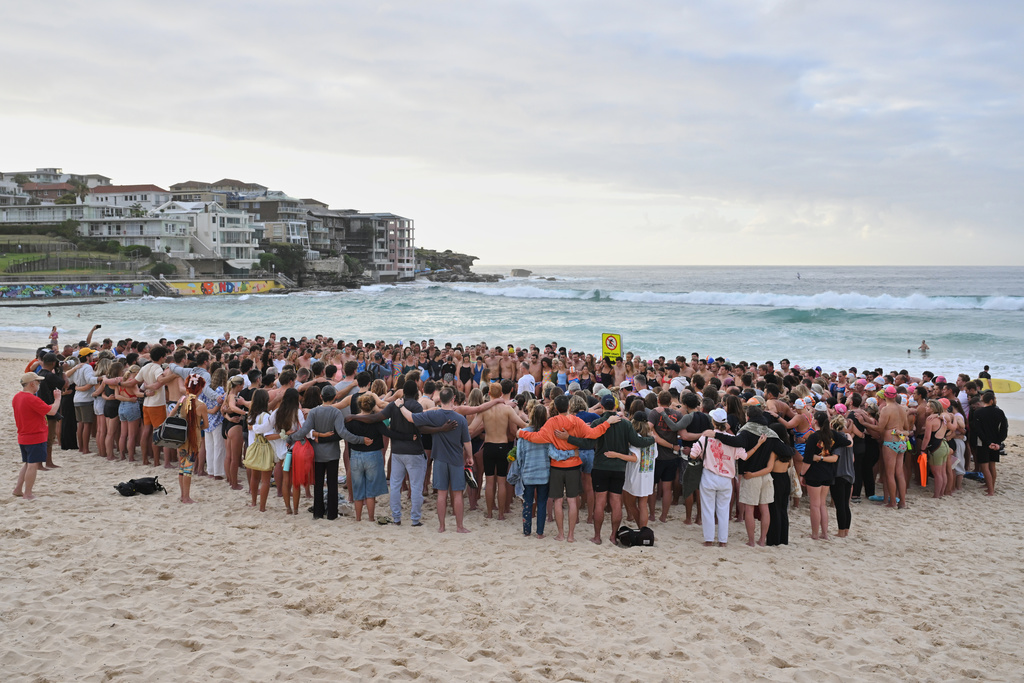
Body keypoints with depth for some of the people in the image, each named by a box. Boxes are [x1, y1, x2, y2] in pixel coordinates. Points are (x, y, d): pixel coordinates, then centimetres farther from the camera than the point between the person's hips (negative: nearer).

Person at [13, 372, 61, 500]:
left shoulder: (16, 397, 7)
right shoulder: (32, 400, -22)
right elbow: (52, 411, -22)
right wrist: (57, 398, -8)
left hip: (22, 437, 9)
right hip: (36, 438, -9)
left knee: (26, 464, 20)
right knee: (33, 465, -2)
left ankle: (18, 489, 21)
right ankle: (28, 494, 3)